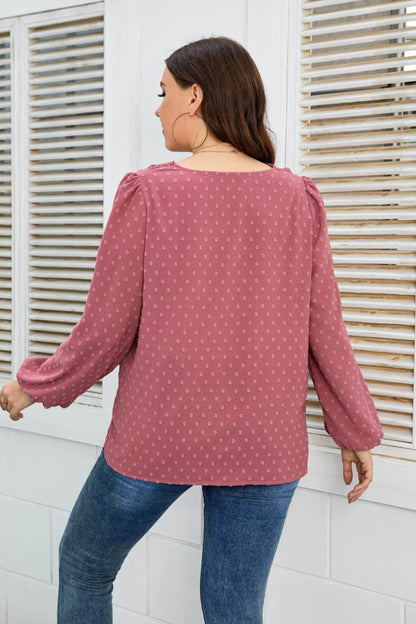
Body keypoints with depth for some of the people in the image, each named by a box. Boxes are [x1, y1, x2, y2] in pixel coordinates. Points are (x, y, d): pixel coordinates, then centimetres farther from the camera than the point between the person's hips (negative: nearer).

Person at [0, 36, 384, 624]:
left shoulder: (148, 192, -11)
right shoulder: (298, 198, -3)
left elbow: (107, 329, -8)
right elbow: (323, 332, 0)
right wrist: (356, 431, 14)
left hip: (155, 439, -2)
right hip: (265, 445, 3)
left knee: (83, 568, 23)